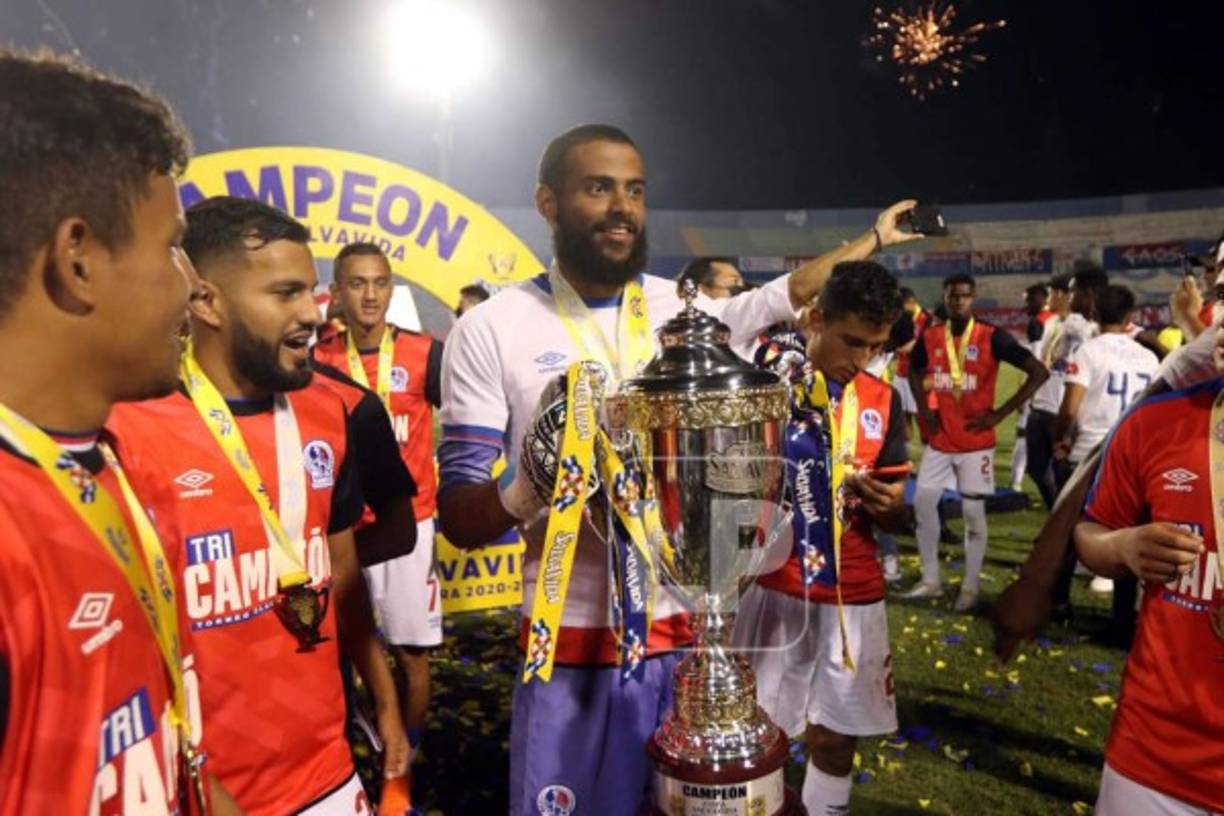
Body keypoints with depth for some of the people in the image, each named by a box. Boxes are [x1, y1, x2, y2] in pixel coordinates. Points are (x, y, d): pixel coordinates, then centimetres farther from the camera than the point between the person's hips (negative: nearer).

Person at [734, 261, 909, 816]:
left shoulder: (884, 401, 4)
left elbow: (896, 517, 8)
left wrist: (885, 504, -14)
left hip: (855, 596, 4)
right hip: (776, 589, -3)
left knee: (836, 738, 14)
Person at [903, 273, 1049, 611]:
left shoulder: (992, 337, -11)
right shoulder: (930, 338, 1)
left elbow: (1039, 372, -12)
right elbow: (914, 371, 21)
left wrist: (999, 414, -13)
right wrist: (923, 409, 7)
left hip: (976, 442, -4)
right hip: (939, 441, 4)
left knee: (974, 512, 2)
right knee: (923, 503, 6)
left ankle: (970, 588, 17)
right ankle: (931, 581, 21)